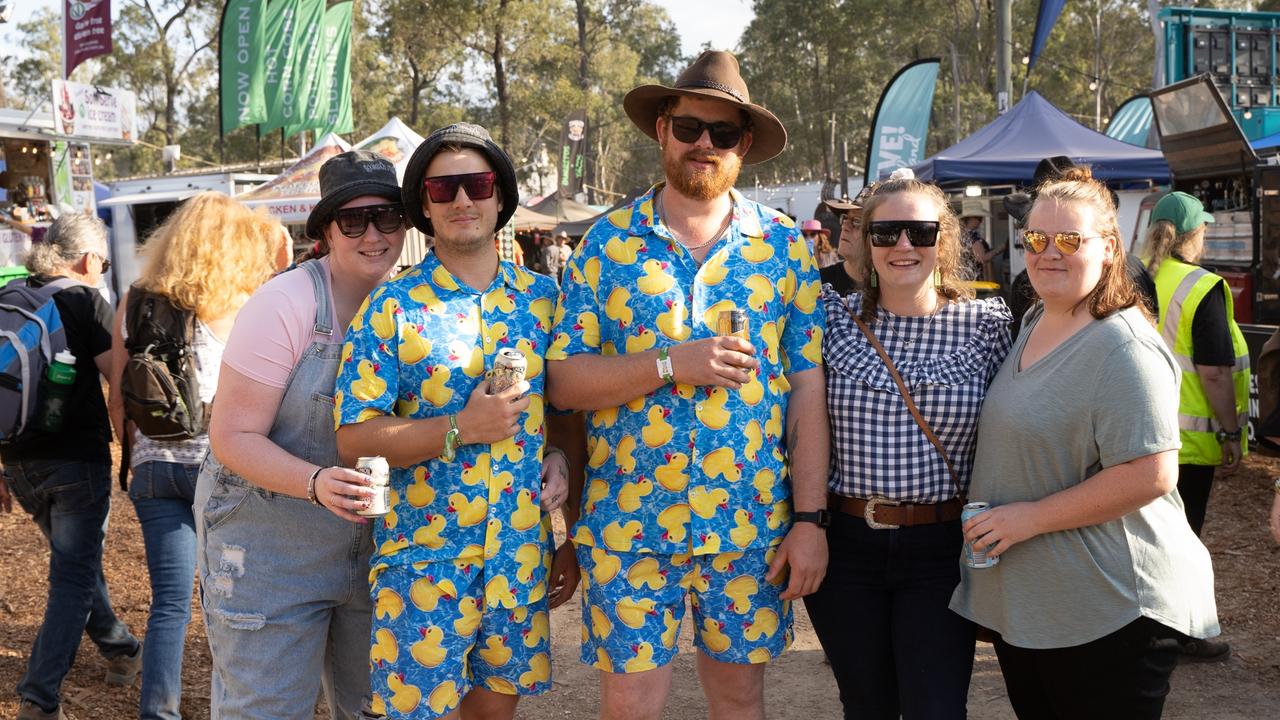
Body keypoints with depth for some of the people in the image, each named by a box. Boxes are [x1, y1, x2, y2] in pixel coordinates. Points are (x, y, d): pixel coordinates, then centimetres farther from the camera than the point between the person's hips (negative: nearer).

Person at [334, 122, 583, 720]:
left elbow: (568, 404, 15)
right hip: (424, 557, -3)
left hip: (523, 554, 3)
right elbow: (354, 436, -10)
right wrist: (460, 429, -20)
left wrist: (561, 456, -4)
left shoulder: (542, 297, 5)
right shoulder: (393, 308, -6)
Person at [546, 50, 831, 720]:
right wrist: (670, 365, -18)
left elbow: (806, 391, 1)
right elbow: (563, 380, -4)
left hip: (751, 527, 1)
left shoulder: (785, 246, 3)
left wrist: (810, 519, -4)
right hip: (627, 526, -1)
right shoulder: (608, 242, 0)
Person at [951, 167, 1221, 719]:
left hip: (1106, 612, -9)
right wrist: (992, 518, 12)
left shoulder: (1124, 349, -19)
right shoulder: (1034, 323, 10)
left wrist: (1030, 517, -22)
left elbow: (1151, 476, -26)